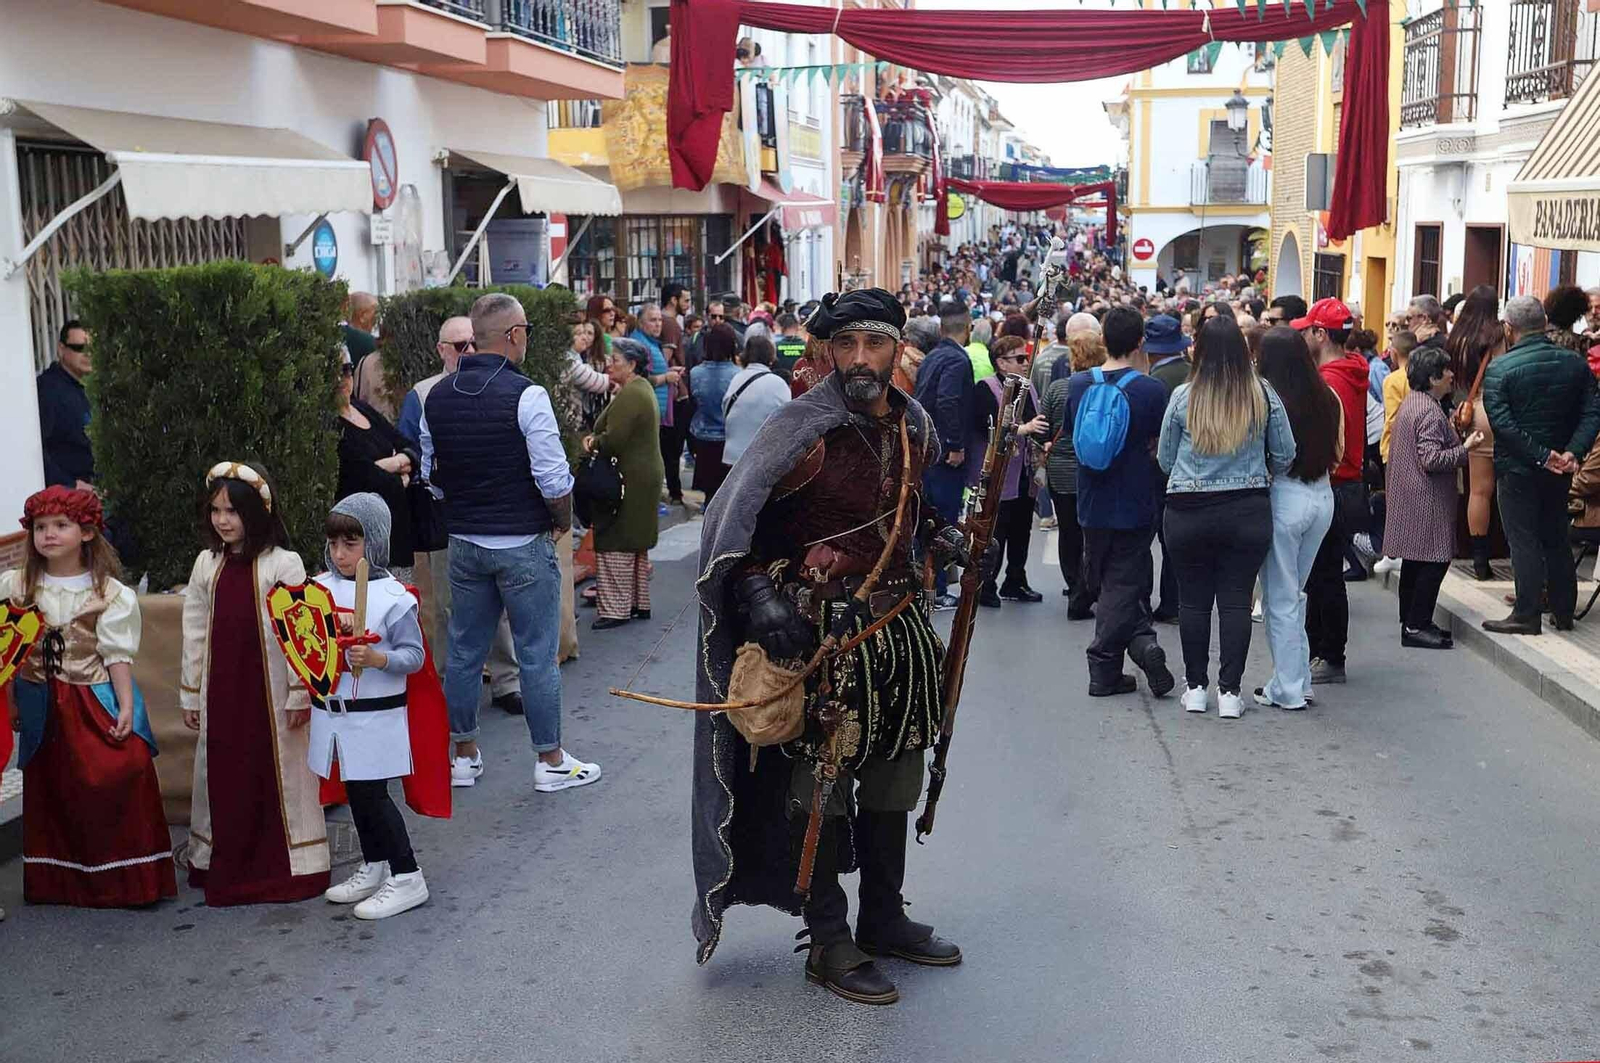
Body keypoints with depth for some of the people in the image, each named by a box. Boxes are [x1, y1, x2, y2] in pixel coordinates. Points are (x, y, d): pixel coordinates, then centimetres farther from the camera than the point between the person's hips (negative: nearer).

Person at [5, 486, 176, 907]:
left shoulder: (108, 592, -5)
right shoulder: (17, 586, 2)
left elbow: (117, 655, -5)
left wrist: (126, 706, -11)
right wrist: (13, 703, 4)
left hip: (96, 702, -3)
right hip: (43, 709, 3)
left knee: (113, 783, -8)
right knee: (51, 791, 10)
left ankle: (123, 880, 6)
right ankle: (61, 880, 23)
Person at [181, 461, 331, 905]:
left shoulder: (283, 563, -9)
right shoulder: (206, 564, 6)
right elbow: (195, 633, 10)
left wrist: (299, 695, -10)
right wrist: (189, 694, 11)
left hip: (269, 690, -4)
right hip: (221, 691, 5)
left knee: (278, 771, 4)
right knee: (222, 773, 11)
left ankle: (288, 865, 15)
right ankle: (224, 865, 25)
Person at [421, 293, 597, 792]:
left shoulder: (437, 397, 3)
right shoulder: (525, 395, -16)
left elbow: (427, 471, 10)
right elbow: (554, 478, -18)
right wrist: (562, 522, -1)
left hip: (463, 541, 6)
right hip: (522, 544, -6)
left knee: (465, 650, 14)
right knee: (537, 655, 4)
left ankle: (464, 754, 25)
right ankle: (551, 761, 13)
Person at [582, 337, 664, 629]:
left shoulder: (629, 395, -19)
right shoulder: (643, 388, 14)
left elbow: (613, 440, -25)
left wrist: (592, 443, -6)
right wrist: (597, 439, 1)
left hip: (629, 478, -11)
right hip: (646, 473, 11)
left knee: (615, 544, -6)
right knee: (636, 545, 17)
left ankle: (616, 609, -3)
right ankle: (639, 603, 25)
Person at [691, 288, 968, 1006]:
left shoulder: (914, 427, 5)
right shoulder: (805, 428, -16)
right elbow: (732, 518, -15)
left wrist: (938, 534, 8)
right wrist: (758, 593, -26)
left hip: (901, 623, 7)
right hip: (824, 626, -7)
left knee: (894, 775, 17)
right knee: (822, 785, 2)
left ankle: (883, 918, 34)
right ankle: (828, 943, 15)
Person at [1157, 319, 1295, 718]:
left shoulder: (1183, 396, -6)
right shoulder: (1263, 396, -5)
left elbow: (1164, 460, 4)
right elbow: (1285, 456, 2)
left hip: (1187, 511, 0)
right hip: (1247, 511, 0)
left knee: (1193, 599, 10)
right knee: (1236, 600, 6)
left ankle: (1195, 687, 17)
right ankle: (1230, 692, 8)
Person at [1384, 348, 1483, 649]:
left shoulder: (1409, 403, 13)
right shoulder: (1430, 412, -18)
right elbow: (1431, 459, -23)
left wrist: (1452, 428, 16)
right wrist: (1465, 448, -17)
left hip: (1409, 497, 11)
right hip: (1428, 500, -11)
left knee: (1413, 560, 14)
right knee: (1435, 561, -6)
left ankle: (1411, 621, 21)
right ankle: (1416, 626, -4)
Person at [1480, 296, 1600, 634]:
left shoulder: (1499, 369, -14)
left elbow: (1502, 423, -21)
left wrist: (1541, 455, -18)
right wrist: (1572, 451, -14)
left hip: (1517, 467, -5)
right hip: (1560, 468, 5)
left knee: (1523, 540, 1)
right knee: (1556, 539, 15)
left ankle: (1526, 616, 3)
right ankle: (1564, 613, 21)